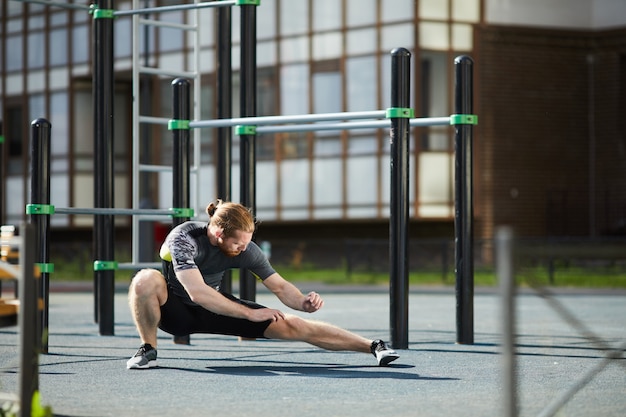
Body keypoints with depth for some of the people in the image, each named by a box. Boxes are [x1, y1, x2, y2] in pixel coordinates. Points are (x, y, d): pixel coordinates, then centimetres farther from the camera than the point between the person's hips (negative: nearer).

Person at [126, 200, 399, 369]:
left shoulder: (245, 249, -14)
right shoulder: (184, 238, -30)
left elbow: (279, 286, -6)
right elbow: (197, 292, -38)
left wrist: (303, 303, -29)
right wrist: (250, 313, -36)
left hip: (212, 309, 3)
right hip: (174, 309, -3)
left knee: (290, 326, -9)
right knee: (146, 280, -39)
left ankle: (373, 347, -2)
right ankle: (148, 350, -16)